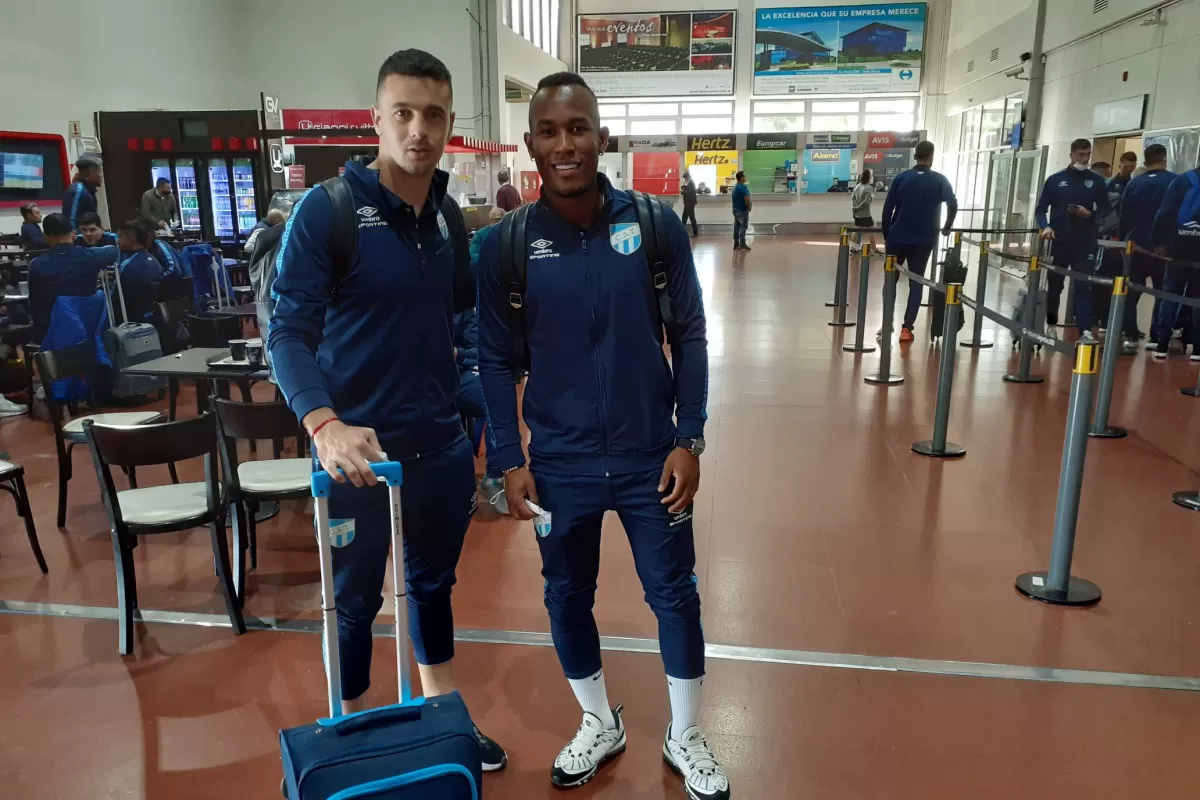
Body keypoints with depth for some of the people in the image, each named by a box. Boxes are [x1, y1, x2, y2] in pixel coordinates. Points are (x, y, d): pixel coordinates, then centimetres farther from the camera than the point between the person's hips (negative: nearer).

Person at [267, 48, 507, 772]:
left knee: (434, 584, 20)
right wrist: (324, 424, -30)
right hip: (359, 448, -5)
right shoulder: (326, 209, -12)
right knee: (355, 600, 12)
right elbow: (290, 328, -15)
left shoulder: (449, 215, 4)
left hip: (443, 445, 5)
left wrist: (474, 417, 10)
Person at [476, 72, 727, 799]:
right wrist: (510, 461, -4)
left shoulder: (656, 226, -7)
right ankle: (600, 725, 42)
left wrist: (689, 440, -6)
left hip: (652, 457, 0)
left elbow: (689, 337, -2)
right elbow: (496, 358, -1)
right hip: (560, 463, 1)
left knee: (675, 593, 12)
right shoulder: (505, 245, -7)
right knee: (567, 596, 15)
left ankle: (686, 737, 37)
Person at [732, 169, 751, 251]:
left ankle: (736, 244, 12)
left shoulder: (735, 187, 11)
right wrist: (749, 207, -8)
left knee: (737, 227, 10)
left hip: (736, 210, 9)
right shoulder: (743, 187, -18)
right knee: (743, 227, -5)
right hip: (742, 210, -9)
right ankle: (742, 244, -6)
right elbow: (747, 199, -24)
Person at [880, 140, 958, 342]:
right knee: (916, 284, 6)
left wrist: (886, 234, 7)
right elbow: (953, 205, -12)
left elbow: (887, 208, -3)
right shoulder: (940, 180, -1)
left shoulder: (902, 178, 1)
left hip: (897, 238, 1)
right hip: (923, 241, 0)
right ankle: (907, 328, 1)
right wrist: (947, 228, 4)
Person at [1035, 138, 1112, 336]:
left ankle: (1085, 329, -8)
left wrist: (1090, 215, -11)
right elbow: (1041, 208, 5)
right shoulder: (1055, 180, 3)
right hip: (1059, 241, 0)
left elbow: (1106, 209, 10)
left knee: (1084, 287, -5)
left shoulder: (1096, 181, 6)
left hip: (1085, 243, 0)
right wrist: (1045, 226, -12)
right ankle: (1050, 324, 24)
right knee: (1054, 285, 9)